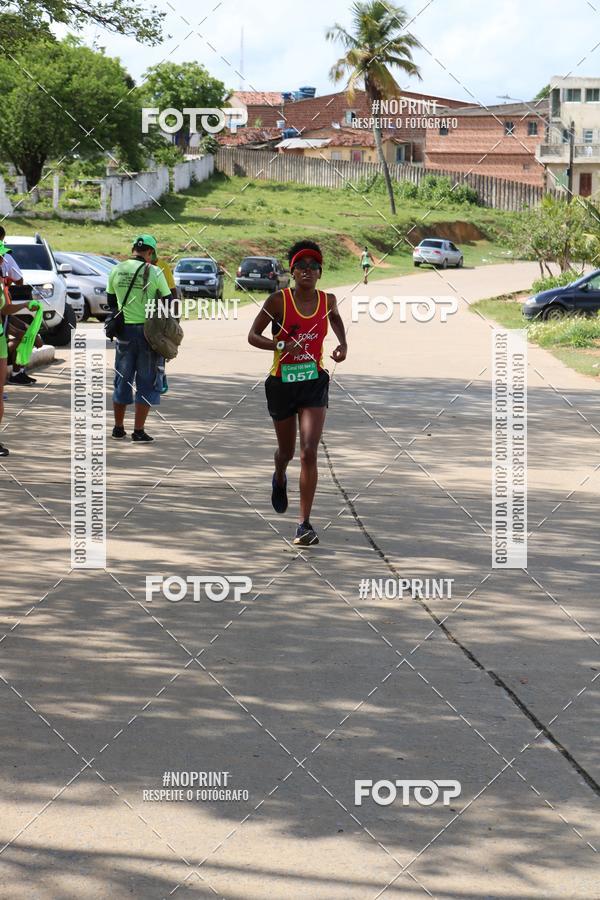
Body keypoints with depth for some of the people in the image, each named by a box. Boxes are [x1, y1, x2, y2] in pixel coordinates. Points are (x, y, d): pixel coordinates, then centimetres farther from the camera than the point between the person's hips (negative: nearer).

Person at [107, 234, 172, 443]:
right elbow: (168, 302, -5)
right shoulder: (154, 272, -10)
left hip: (124, 331, 4)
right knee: (146, 383, 4)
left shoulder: (116, 270, 2)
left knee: (122, 380, 15)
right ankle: (139, 431, 1)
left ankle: (118, 428, 22)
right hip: (148, 330, -4)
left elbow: (111, 302, 14)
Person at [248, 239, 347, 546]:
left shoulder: (327, 300, -1)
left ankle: (305, 525, -13)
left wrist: (343, 345, 6)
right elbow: (253, 335, -6)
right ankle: (279, 479, 56)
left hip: (314, 383, 1)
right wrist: (281, 345, -24)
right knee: (287, 451, 17)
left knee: (309, 452, -14)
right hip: (281, 383, 0)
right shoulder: (278, 300, -11)